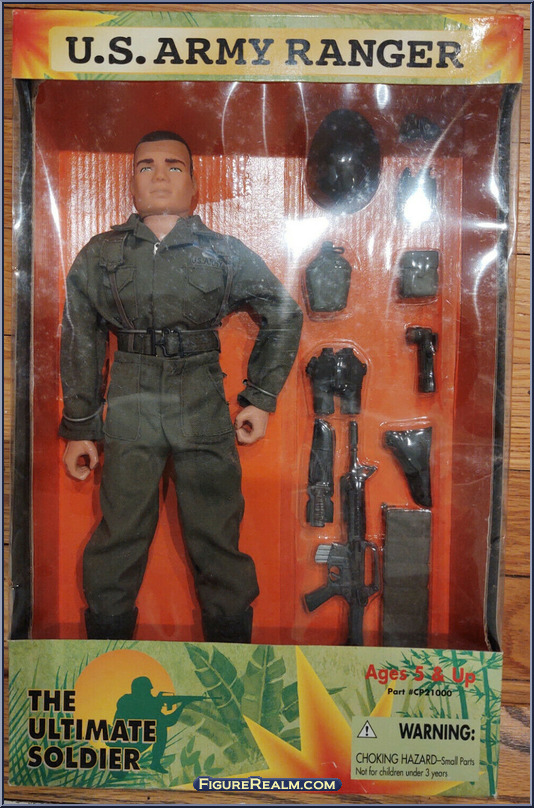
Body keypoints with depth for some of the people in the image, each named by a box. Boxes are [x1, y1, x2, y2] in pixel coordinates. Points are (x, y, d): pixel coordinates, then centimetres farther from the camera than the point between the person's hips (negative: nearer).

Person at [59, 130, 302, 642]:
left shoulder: (224, 254, 6)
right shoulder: (101, 255, 8)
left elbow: (284, 316, 14)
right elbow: (79, 344, 12)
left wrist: (261, 398, 8)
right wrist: (79, 427, 8)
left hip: (205, 407, 0)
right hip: (129, 408, 1)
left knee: (216, 537, 4)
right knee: (120, 534, 3)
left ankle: (230, 635, 20)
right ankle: (107, 632, 21)